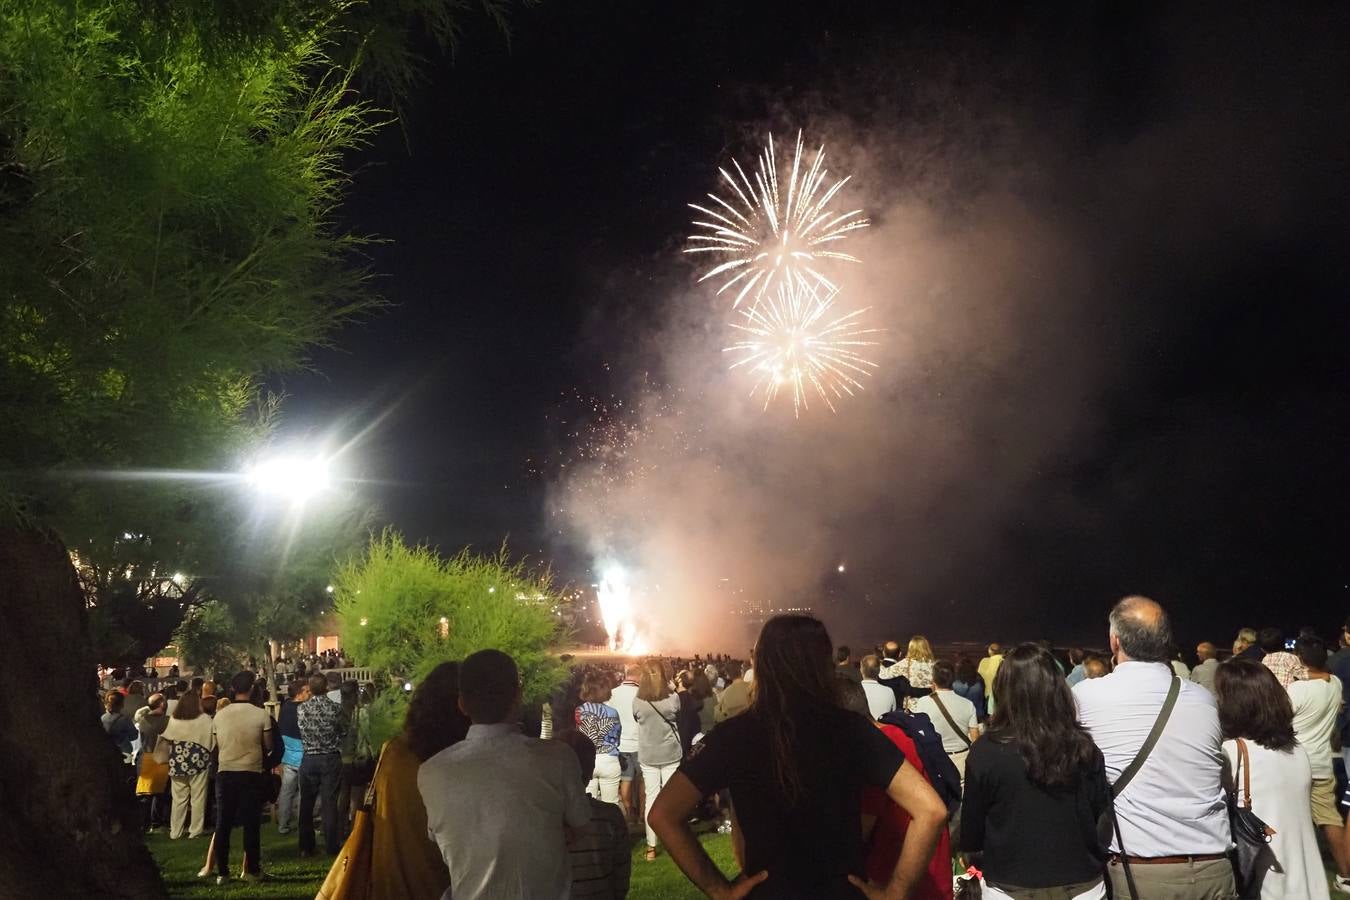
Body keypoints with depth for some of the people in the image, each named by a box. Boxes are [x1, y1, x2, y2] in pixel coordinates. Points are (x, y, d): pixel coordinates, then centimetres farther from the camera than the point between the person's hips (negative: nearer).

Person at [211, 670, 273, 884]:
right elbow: (268, 747, 0)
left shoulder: (219, 715, -1)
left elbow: (217, 745, 7)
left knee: (223, 825, 9)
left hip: (225, 773, 2)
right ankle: (252, 871, 11)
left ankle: (222, 872, 12)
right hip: (251, 773, -2)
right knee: (251, 824, 6)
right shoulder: (261, 715, -8)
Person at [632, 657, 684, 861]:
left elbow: (636, 719, 5)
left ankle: (651, 847, 10)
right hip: (671, 754, 0)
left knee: (651, 797, 7)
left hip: (648, 756, 0)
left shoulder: (637, 701, -11)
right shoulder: (673, 698, -11)